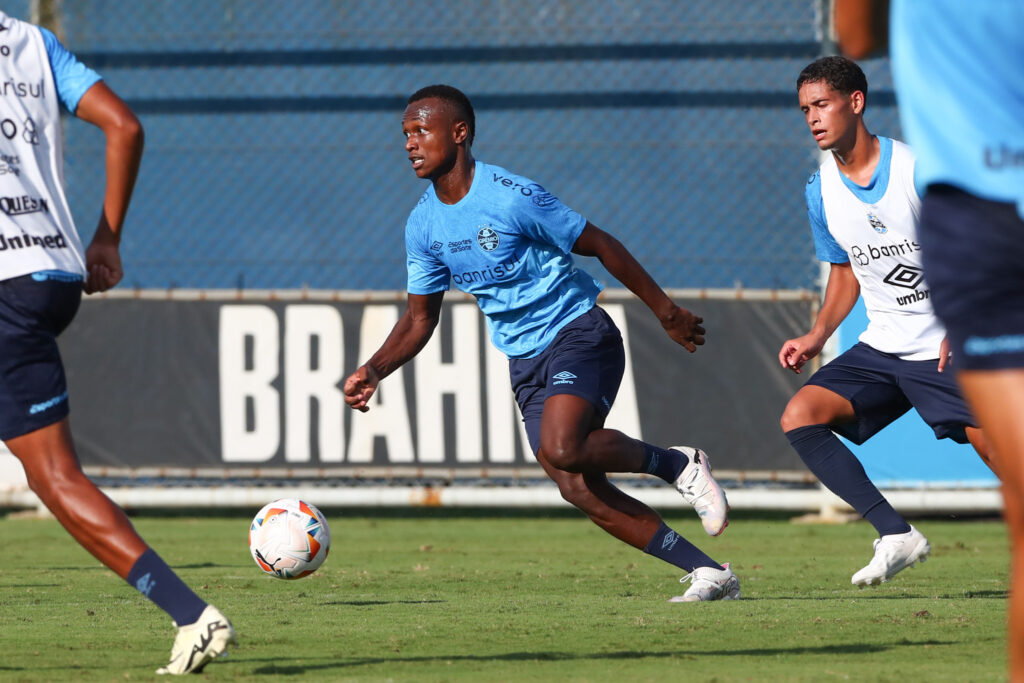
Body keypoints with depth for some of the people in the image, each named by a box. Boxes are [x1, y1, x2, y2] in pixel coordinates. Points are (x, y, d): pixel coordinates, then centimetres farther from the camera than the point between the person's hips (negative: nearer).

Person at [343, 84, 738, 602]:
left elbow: (600, 245, -8)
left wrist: (666, 312, -3)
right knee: (578, 490, -6)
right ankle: (710, 575, 1)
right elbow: (420, 319, 12)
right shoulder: (423, 226, 4)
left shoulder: (512, 196, -16)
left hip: (577, 332, -6)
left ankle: (678, 464, -5)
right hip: (524, 360, 7)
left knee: (561, 449, -31)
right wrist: (372, 372, -4)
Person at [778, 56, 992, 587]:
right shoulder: (821, 191, 3)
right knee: (799, 417, -15)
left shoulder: (918, 169, -14)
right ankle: (896, 536, -15)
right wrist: (816, 338, 5)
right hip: (881, 346, 5)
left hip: (946, 349, -5)